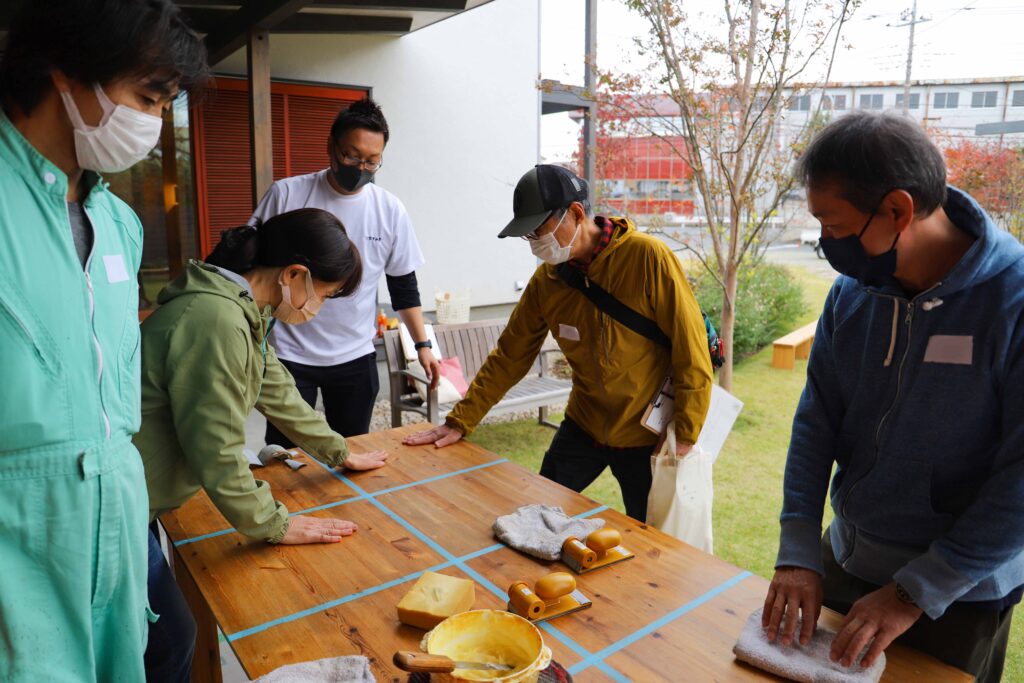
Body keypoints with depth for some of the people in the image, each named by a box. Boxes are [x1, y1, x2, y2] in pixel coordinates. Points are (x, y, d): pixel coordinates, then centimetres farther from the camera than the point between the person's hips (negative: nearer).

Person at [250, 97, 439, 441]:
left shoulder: (390, 210, -1)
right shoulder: (285, 194, -6)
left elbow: (404, 286, 7)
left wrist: (422, 344, 0)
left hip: (356, 359, 2)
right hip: (289, 355, -1)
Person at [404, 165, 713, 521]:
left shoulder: (647, 257, -21)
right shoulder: (546, 278, -5)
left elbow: (692, 354, -18)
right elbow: (509, 356, 0)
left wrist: (686, 437, -16)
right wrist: (460, 422, -1)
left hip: (646, 435, -4)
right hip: (582, 427, 4)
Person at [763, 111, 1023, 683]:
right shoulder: (851, 292, -7)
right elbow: (817, 421, -5)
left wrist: (917, 592, -19)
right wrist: (799, 553, -11)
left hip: (960, 595, -4)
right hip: (844, 567, 5)